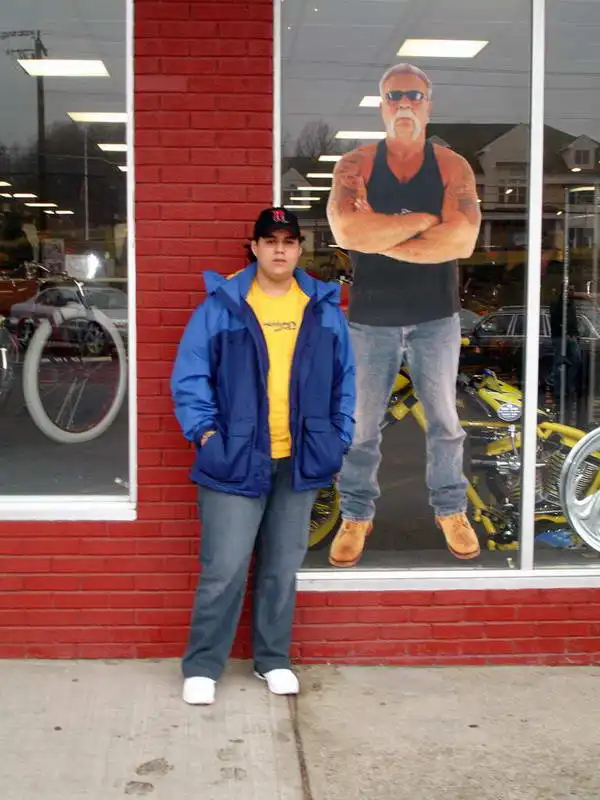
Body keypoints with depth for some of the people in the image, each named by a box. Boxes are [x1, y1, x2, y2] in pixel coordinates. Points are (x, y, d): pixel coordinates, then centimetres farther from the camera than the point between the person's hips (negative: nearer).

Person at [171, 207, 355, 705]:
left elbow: (346, 380, 12)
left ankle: (273, 660, 28)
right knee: (224, 570, -1)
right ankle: (202, 666, 14)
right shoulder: (222, 305, -2)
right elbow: (190, 374, -2)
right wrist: (205, 432, -9)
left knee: (283, 568, 13)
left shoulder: (325, 310, 8)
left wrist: (339, 440, 5)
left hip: (300, 461, 3)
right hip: (236, 460, -3)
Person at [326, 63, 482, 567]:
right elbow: (347, 231, -23)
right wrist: (425, 220, -19)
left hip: (436, 317, 1)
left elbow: (462, 241, -19)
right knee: (362, 423, 10)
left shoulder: (453, 166, -4)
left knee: (444, 420, 13)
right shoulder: (355, 165, -5)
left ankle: (450, 509, 31)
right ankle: (357, 515, 26)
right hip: (371, 317, 0)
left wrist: (379, 238, -19)